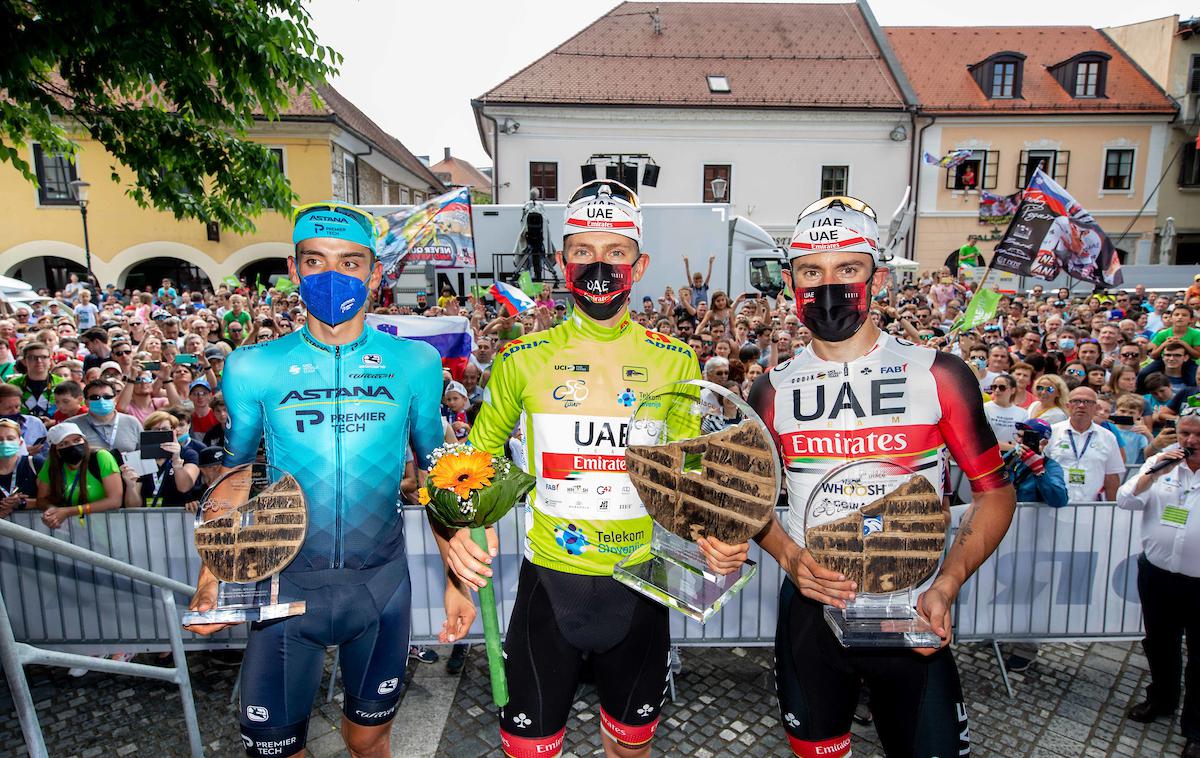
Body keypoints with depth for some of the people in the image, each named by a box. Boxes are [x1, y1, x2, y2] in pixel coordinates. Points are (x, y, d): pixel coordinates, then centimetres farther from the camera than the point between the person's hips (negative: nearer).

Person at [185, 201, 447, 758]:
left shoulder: (414, 363, -5)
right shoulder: (253, 369, -5)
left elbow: (437, 476, 3)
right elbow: (234, 476, 6)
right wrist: (211, 578, -6)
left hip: (381, 580, 1)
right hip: (288, 581, 0)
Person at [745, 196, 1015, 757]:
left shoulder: (937, 374, -7)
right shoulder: (773, 390, -1)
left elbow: (994, 491, -3)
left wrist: (946, 587, -15)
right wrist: (790, 556, -11)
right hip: (808, 606, 2)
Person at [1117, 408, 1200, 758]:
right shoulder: (1159, 462, 3)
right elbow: (1126, 500, -4)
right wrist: (1154, 472, -14)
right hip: (1156, 572, 3)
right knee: (1158, 643, 20)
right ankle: (1161, 699, 41)